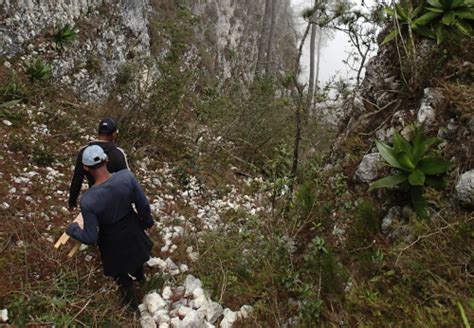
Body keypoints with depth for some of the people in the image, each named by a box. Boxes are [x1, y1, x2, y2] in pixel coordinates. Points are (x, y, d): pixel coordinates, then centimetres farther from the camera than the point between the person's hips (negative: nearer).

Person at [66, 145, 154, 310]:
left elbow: (90, 238, -22)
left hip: (113, 241, -3)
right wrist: (146, 221, 8)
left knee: (120, 274, 28)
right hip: (132, 229, 3)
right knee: (135, 253, 38)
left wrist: (72, 229, -1)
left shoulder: (87, 200, -34)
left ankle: (132, 304, 55)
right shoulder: (127, 176, -29)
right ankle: (140, 276, 71)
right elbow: (143, 205, -14)